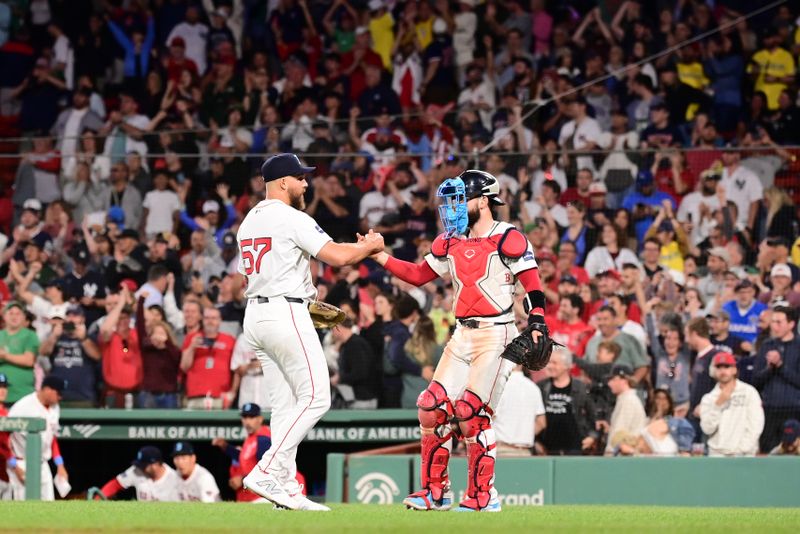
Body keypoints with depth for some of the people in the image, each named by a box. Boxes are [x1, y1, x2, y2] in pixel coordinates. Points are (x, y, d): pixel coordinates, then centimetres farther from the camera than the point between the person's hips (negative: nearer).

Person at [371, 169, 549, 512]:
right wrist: (381, 257, 5)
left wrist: (537, 325, -22)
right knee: (432, 407, 2)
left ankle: (483, 496, -3)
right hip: (462, 335, 8)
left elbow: (533, 286, -10)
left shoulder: (508, 240, -9)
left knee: (471, 410, -14)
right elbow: (419, 275, 15)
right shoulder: (451, 242, 12)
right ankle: (436, 491, 11)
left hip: (497, 333, -8)